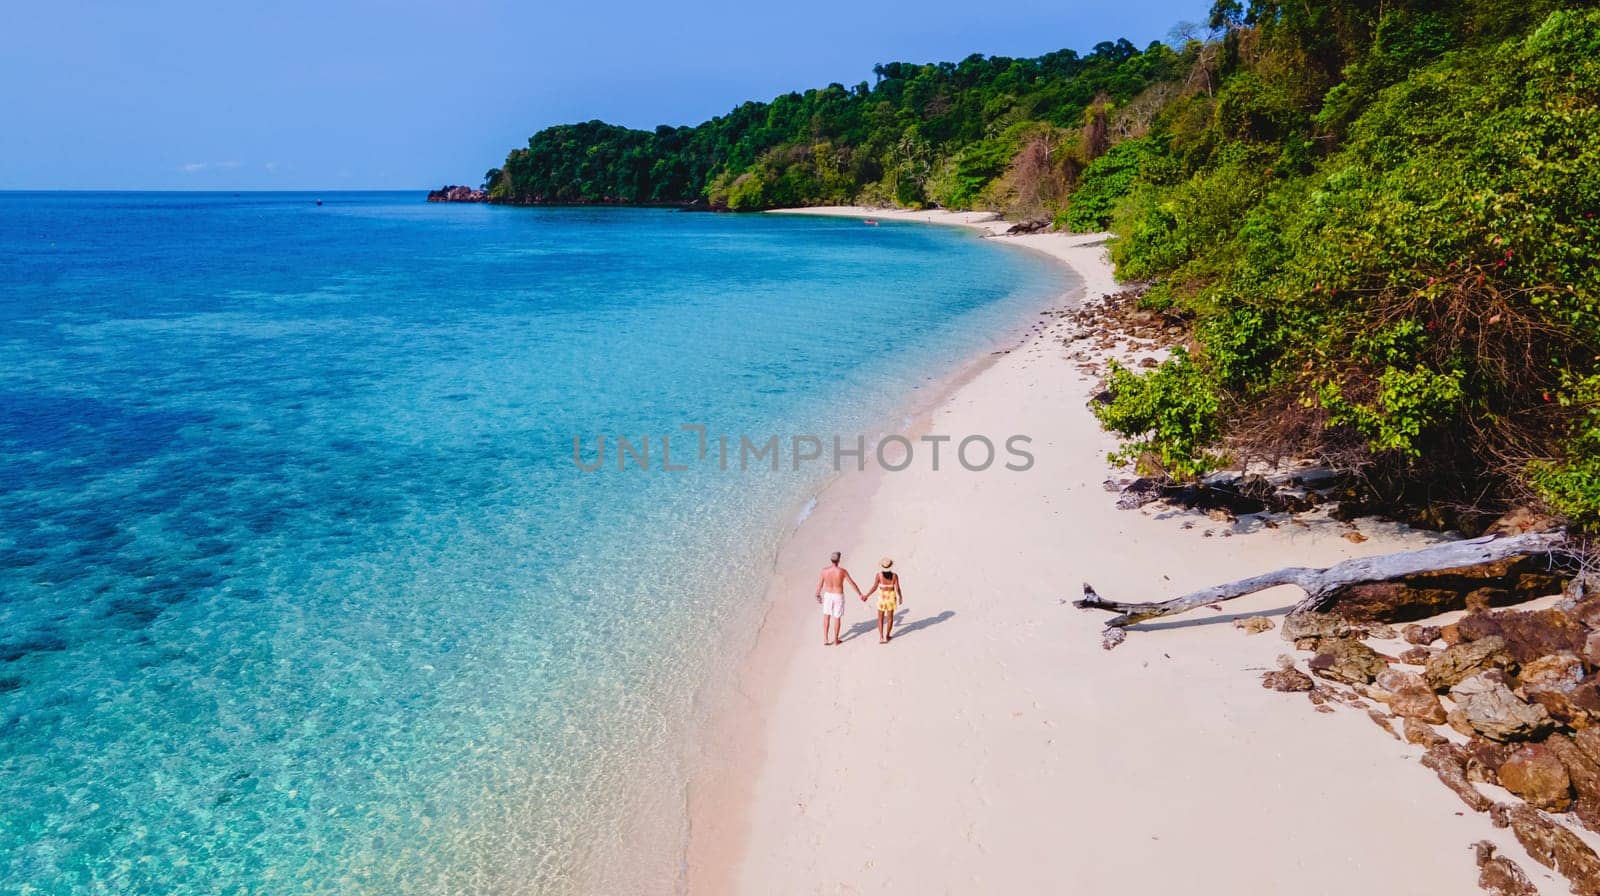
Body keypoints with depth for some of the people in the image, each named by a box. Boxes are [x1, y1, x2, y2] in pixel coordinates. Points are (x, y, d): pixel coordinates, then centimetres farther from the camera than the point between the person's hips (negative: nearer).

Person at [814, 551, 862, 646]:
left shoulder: (824, 570, -15)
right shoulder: (842, 571, -21)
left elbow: (820, 584, -3)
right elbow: (852, 583, -12)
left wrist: (818, 595, 14)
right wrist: (860, 594, -1)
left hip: (828, 595, 2)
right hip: (838, 596, -2)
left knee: (826, 616, 19)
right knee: (837, 618, 14)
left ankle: (825, 639, 17)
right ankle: (835, 640, 26)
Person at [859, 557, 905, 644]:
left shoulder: (879, 574, -16)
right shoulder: (894, 575, -13)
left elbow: (874, 587, -14)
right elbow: (897, 589, -10)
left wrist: (866, 596, -3)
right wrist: (900, 597, 8)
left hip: (882, 596, -1)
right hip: (891, 596, 1)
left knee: (880, 618, 11)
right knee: (890, 617, 17)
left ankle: (881, 637, 2)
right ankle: (887, 636, 26)